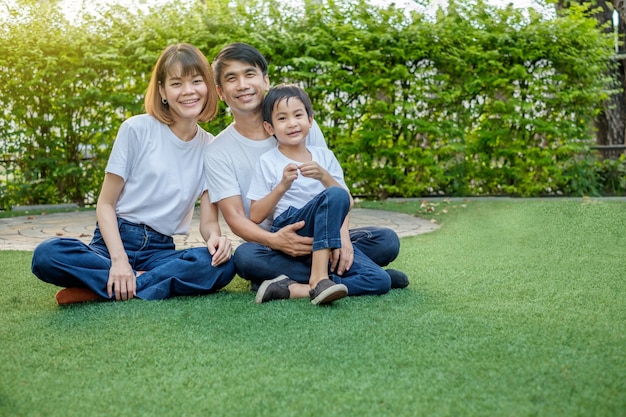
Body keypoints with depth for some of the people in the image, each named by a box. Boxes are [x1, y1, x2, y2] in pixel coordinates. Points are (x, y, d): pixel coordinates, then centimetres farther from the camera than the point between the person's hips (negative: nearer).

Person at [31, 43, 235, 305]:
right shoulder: (137, 129, -3)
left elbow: (208, 221, 4)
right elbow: (105, 204, -2)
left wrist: (215, 237, -22)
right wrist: (119, 260, -19)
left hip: (160, 251, 3)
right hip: (116, 240, -2)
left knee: (224, 265, -31)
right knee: (46, 255, -33)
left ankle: (108, 290, -23)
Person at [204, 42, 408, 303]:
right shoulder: (217, 152, -1)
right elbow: (235, 217, -9)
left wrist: (341, 233, -23)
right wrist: (275, 241, -30)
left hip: (318, 239, 2)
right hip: (269, 245, -1)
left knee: (387, 240, -19)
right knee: (245, 257, -36)